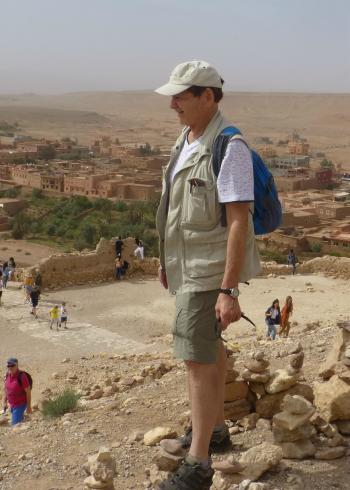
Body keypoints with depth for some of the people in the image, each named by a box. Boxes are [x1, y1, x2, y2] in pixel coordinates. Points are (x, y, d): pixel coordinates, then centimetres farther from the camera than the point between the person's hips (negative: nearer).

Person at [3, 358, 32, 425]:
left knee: (15, 424, -10)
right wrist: (5, 402, 12)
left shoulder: (22, 376, -24)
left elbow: (28, 392, -18)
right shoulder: (8, 375, -3)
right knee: (20, 422, 21)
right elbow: (6, 389, 11)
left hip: (21, 404, -7)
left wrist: (29, 406, -16)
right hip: (12, 404, 7)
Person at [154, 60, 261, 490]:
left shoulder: (229, 147, -21)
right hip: (189, 264, 10)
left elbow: (238, 222, -24)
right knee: (209, 349, 20)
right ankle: (215, 429, 37)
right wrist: (167, 259, 21)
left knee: (197, 359, -9)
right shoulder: (186, 140, 8)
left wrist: (229, 291, -26)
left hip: (210, 270, -10)